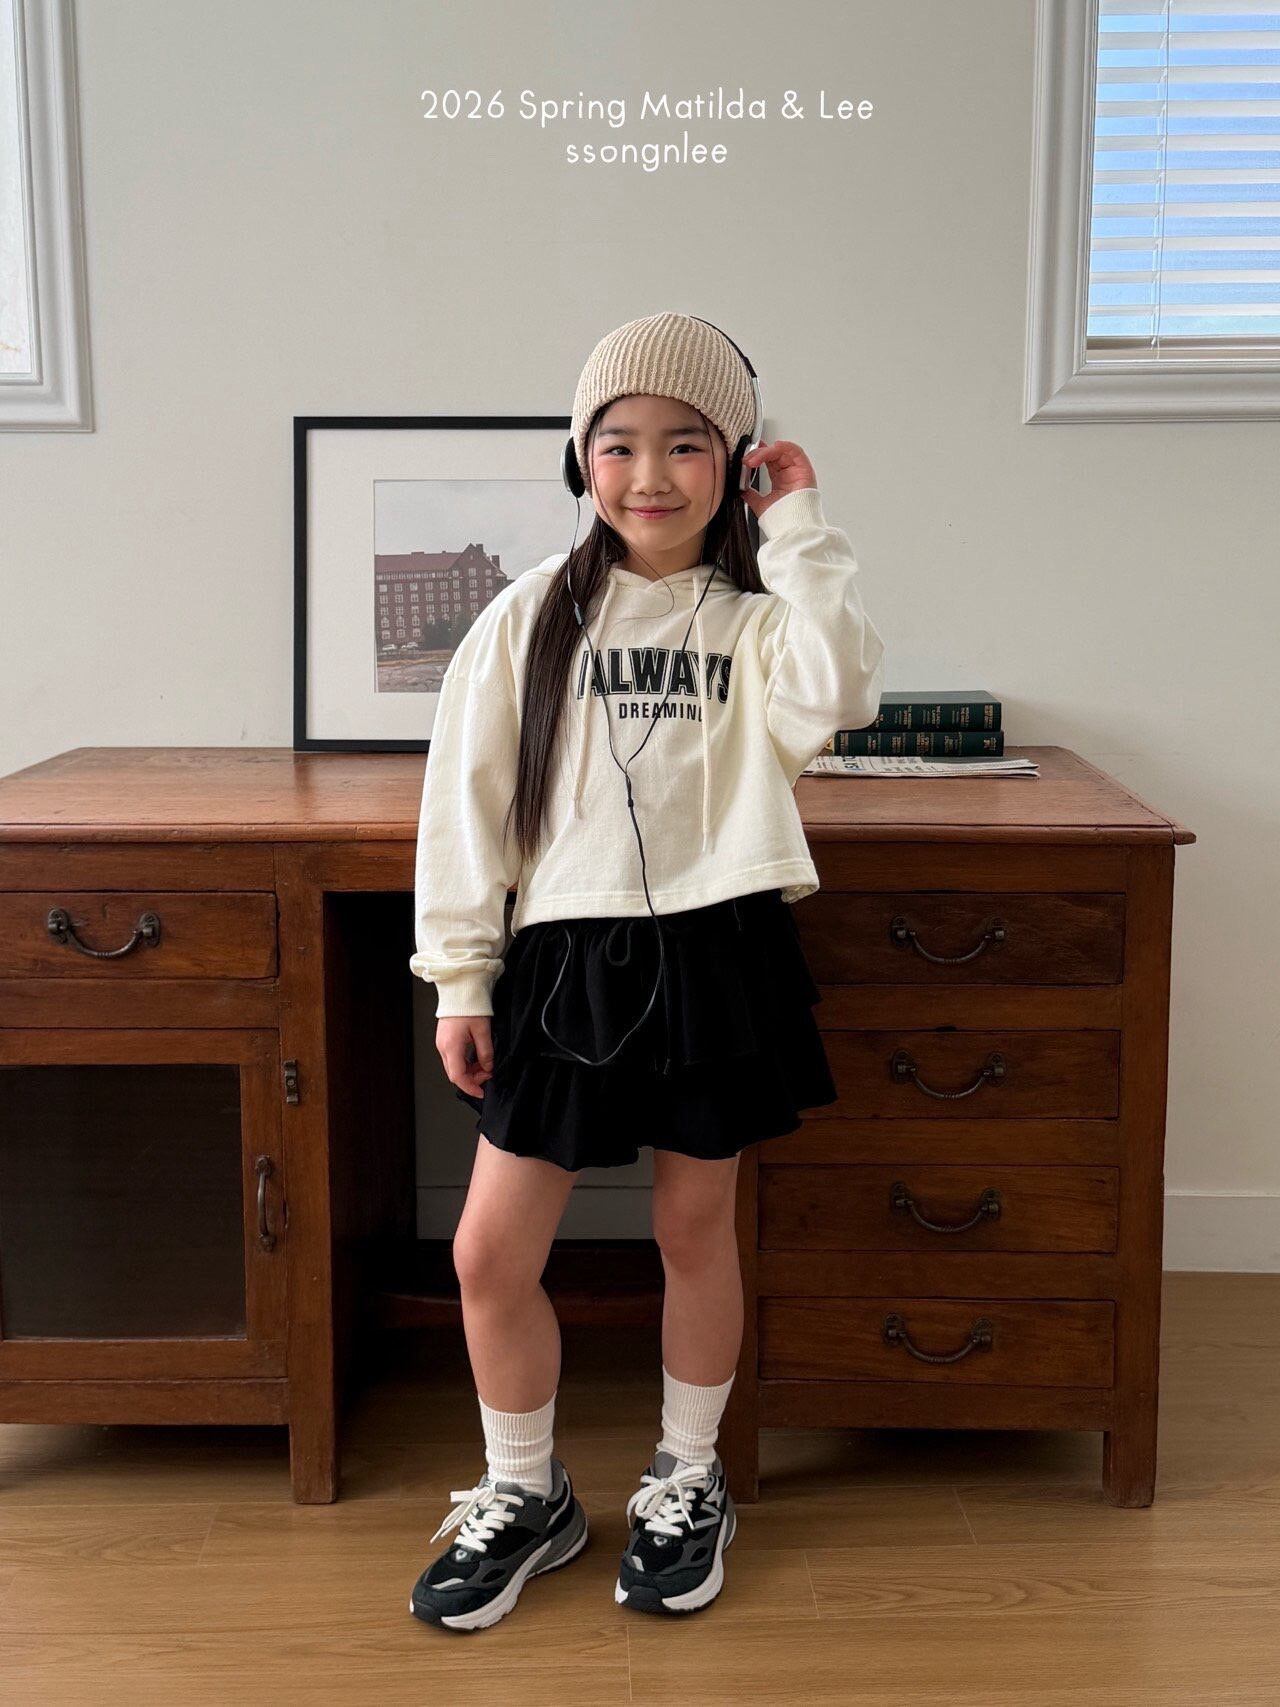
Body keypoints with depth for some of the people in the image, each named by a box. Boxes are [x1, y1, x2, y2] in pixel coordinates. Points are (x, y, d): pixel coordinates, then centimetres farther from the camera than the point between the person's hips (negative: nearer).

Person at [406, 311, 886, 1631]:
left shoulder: (755, 618, 1)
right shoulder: (531, 616, 2)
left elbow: (835, 700, -21)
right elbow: (467, 796, 2)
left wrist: (801, 531, -13)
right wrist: (460, 979, 1)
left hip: (716, 958, -1)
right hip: (565, 959, 1)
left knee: (696, 1229, 13)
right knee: (490, 1253, 3)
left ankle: (687, 1486, 36)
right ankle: (527, 1496, 28)